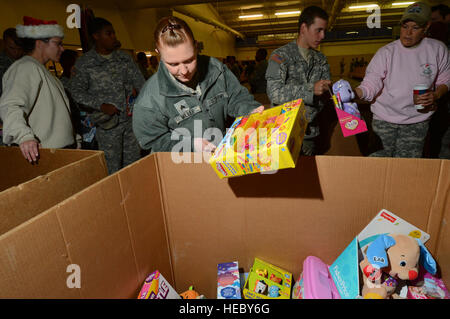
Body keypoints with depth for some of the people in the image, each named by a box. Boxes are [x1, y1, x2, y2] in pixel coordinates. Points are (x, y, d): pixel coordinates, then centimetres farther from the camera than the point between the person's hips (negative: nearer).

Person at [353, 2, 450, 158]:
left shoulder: (437, 49, 1)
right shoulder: (386, 52, -6)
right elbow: (371, 84, -14)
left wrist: (436, 95, -12)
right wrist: (354, 92, -35)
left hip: (417, 121, 1)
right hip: (384, 119, -1)